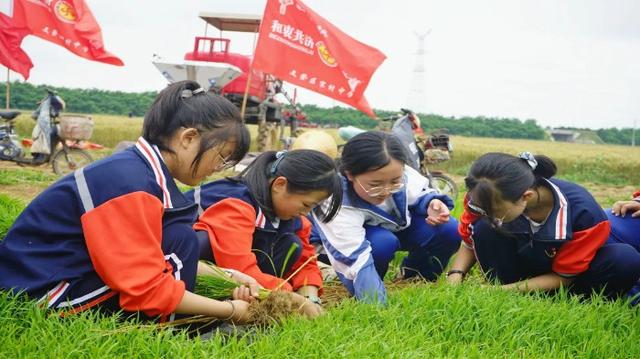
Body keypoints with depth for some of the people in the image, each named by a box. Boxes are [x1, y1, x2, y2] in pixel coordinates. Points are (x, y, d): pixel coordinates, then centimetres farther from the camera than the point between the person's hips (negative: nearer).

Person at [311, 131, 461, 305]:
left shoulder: (395, 174, -28)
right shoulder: (339, 208, -42)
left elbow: (418, 193, -6)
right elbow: (357, 261, -46)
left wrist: (431, 203, -28)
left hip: (395, 225, 5)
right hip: (353, 239, -5)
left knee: (449, 231, -15)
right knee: (383, 243, -40)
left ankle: (416, 276, 11)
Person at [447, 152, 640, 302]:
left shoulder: (582, 211, -33)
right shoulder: (487, 199, -26)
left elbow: (563, 277, -22)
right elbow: (471, 244, -7)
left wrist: (503, 290, -30)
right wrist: (454, 277, -28)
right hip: (522, 263, 2)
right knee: (483, 229, -27)